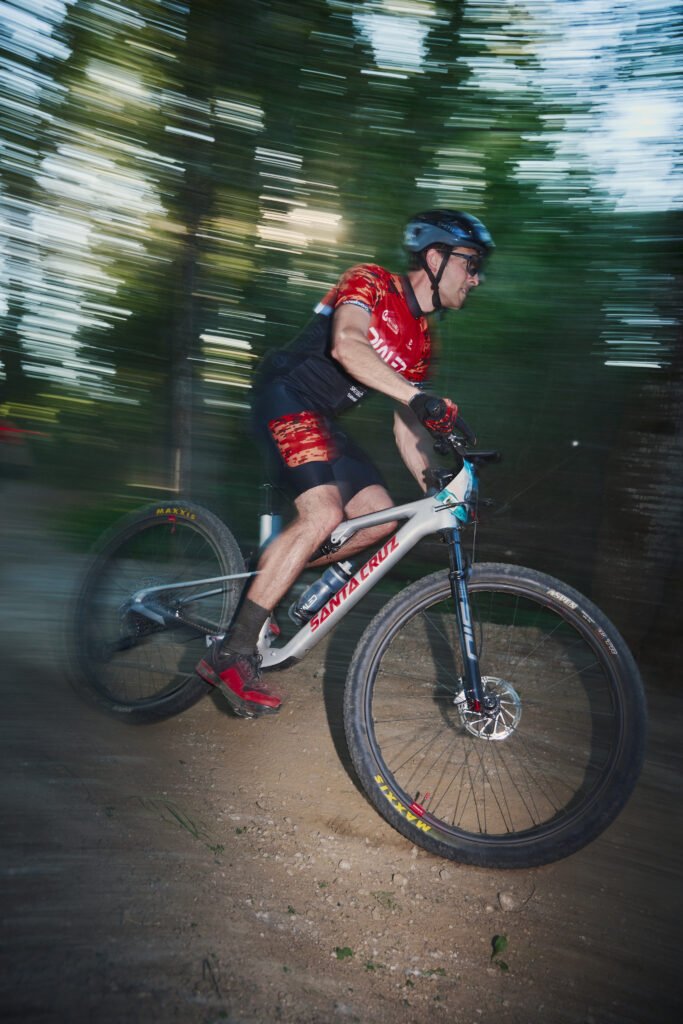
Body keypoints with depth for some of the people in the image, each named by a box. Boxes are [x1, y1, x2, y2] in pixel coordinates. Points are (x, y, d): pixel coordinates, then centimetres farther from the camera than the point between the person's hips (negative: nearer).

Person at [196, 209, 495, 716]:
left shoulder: (422, 340, 14)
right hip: (286, 400, -9)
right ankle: (233, 653, -22)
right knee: (324, 514, -27)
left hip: (322, 421, 9)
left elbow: (407, 426, 13)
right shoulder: (371, 281, -9)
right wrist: (418, 397, -39)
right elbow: (346, 345, -30)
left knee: (380, 517, -1)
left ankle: (267, 577, 10)